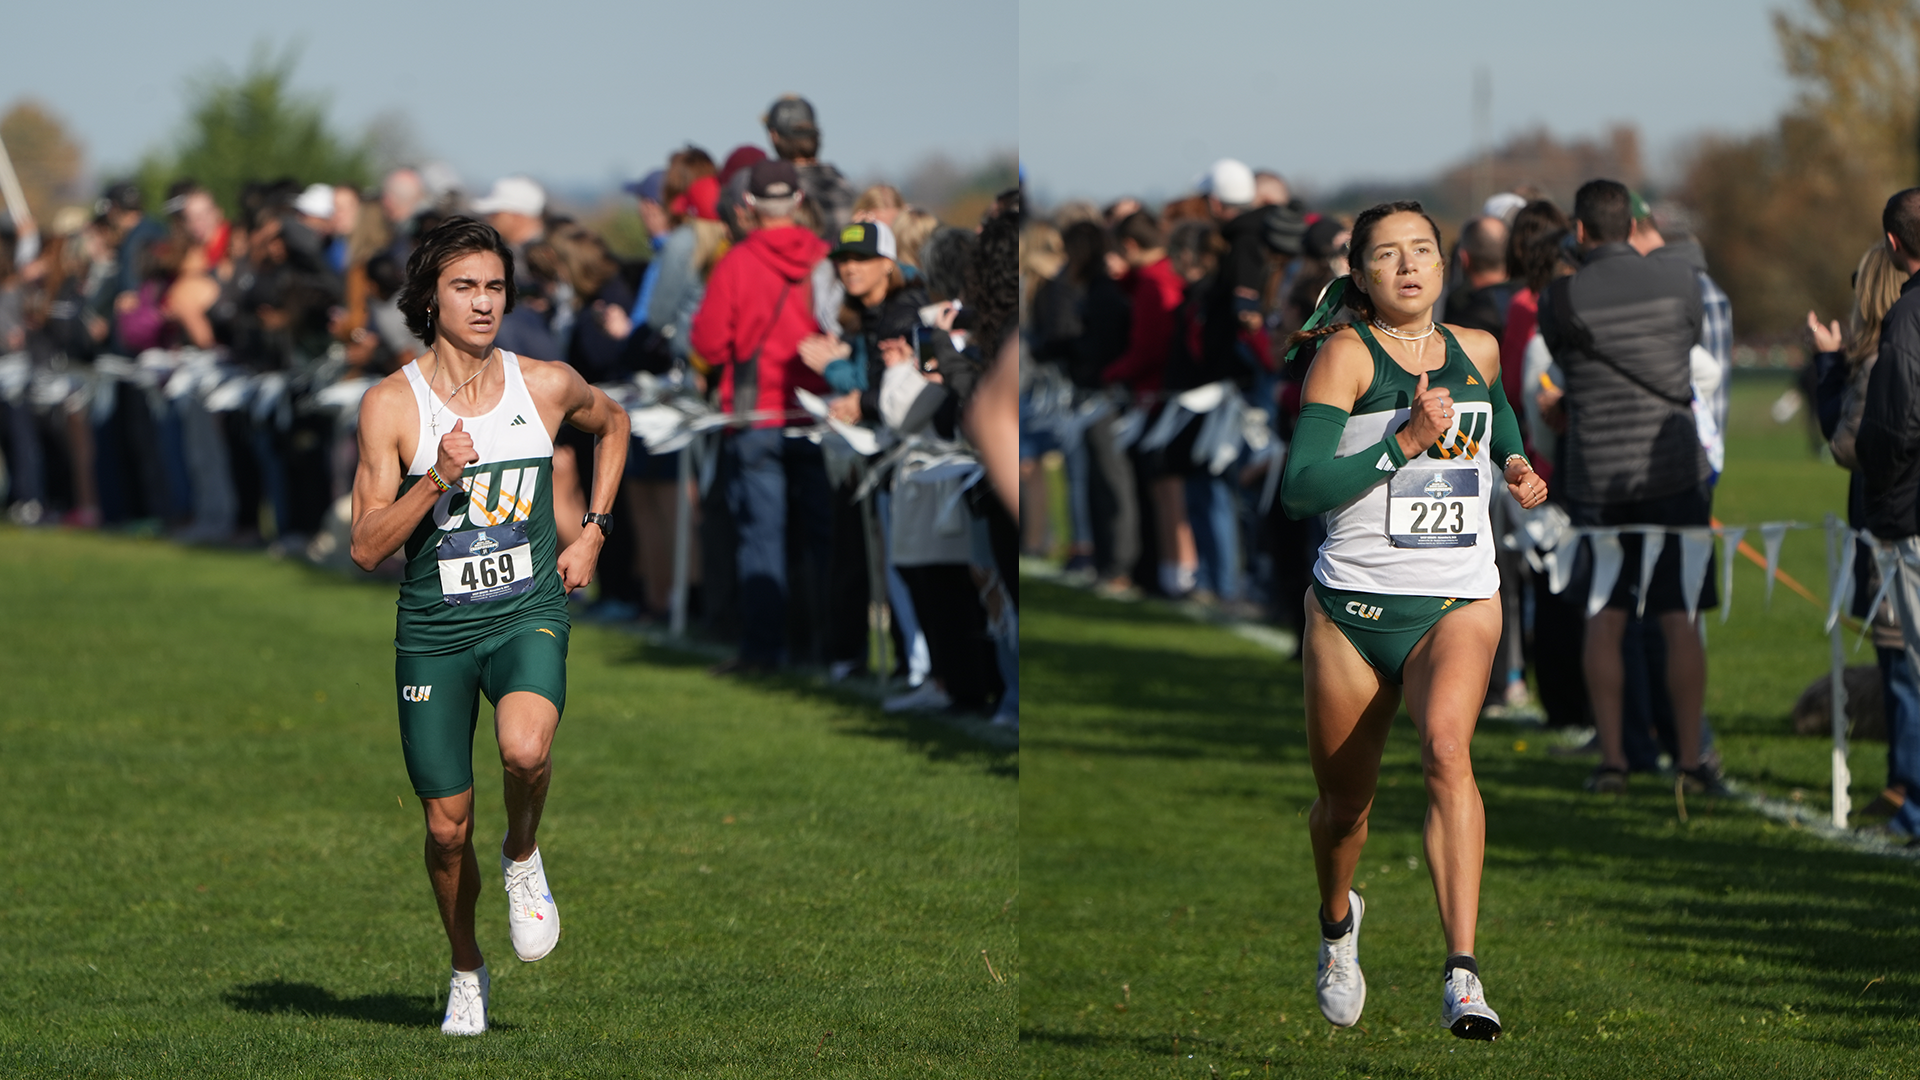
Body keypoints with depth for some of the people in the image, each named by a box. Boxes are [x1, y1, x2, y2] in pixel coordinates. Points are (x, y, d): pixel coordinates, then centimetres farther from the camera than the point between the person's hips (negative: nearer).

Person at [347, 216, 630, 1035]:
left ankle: (524, 859, 1)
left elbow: (611, 423, 23)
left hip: (529, 610, 0)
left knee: (525, 749, -32)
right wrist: (437, 478, -24)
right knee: (448, 827, 4)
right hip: (433, 629, 0)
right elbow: (366, 547, -11)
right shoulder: (392, 405, -8)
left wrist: (593, 530, 13)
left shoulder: (547, 385, -2)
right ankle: (466, 970, 31)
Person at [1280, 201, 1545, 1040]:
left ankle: (1462, 976, -35)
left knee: (1446, 748, -27)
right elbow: (1300, 488, -16)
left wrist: (1514, 462, 13)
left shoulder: (1478, 351, 9)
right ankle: (1338, 924, 47)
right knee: (1343, 801, 11)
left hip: (1458, 602, 1)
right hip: (1353, 604, -1)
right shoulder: (1345, 355, -6)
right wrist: (1406, 440, -23)